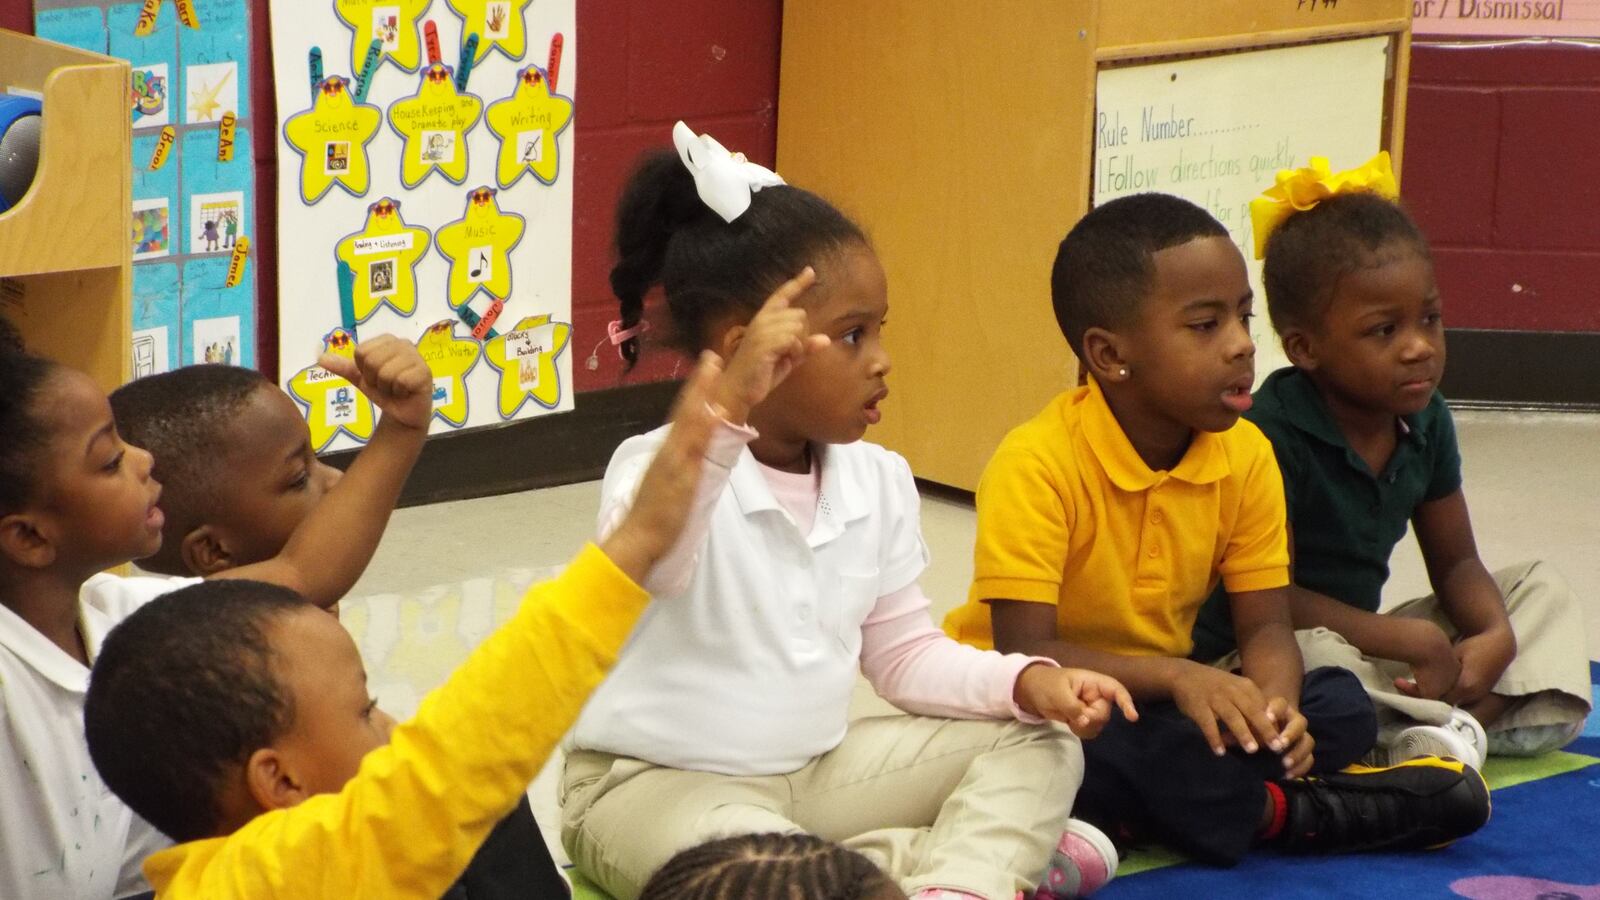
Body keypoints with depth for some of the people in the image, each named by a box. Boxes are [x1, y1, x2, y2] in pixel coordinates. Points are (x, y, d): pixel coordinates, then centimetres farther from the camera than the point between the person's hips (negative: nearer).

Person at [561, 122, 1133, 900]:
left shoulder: (879, 481, 2)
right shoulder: (662, 465, -19)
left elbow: (902, 653, 9)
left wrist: (1027, 681, -9)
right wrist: (727, 408, -54)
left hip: (817, 770, 7)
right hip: (656, 783, -7)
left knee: (1039, 741, -2)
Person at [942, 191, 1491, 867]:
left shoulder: (1246, 457, -4)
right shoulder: (1037, 465, -22)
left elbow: (1265, 623, -4)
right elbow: (1025, 653, -26)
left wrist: (1273, 704, -28)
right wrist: (1177, 676, -38)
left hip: (1160, 696, 6)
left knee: (1340, 706, -11)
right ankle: (1279, 812, -18)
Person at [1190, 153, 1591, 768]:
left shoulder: (1424, 422, 2)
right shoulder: (1272, 435, -21)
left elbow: (1455, 562, 10)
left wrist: (1497, 636, -14)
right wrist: (1415, 641, -24)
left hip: (1361, 640, 9)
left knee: (1542, 589, 4)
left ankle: (1444, 731, -21)